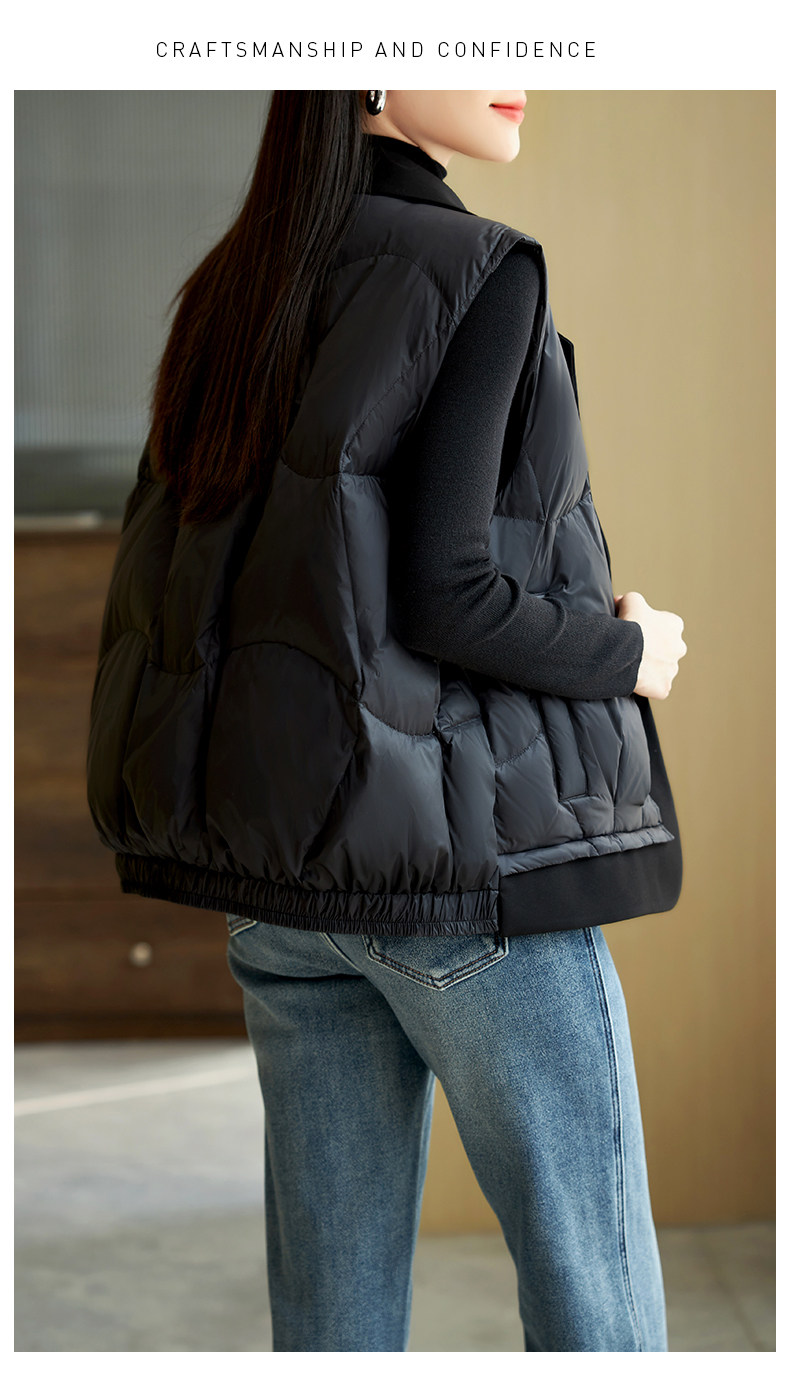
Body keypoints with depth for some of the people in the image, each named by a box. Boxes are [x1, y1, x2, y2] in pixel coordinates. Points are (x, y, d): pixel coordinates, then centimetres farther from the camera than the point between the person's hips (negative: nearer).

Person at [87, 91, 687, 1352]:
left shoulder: (228, 297, 10)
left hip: (285, 867, 7)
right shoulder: (478, 274, -12)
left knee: (336, 1297, 12)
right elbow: (441, 590, -19)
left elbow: (150, 589, 9)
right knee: (593, 1301, 5)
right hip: (474, 860, -7)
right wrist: (629, 654, -3)